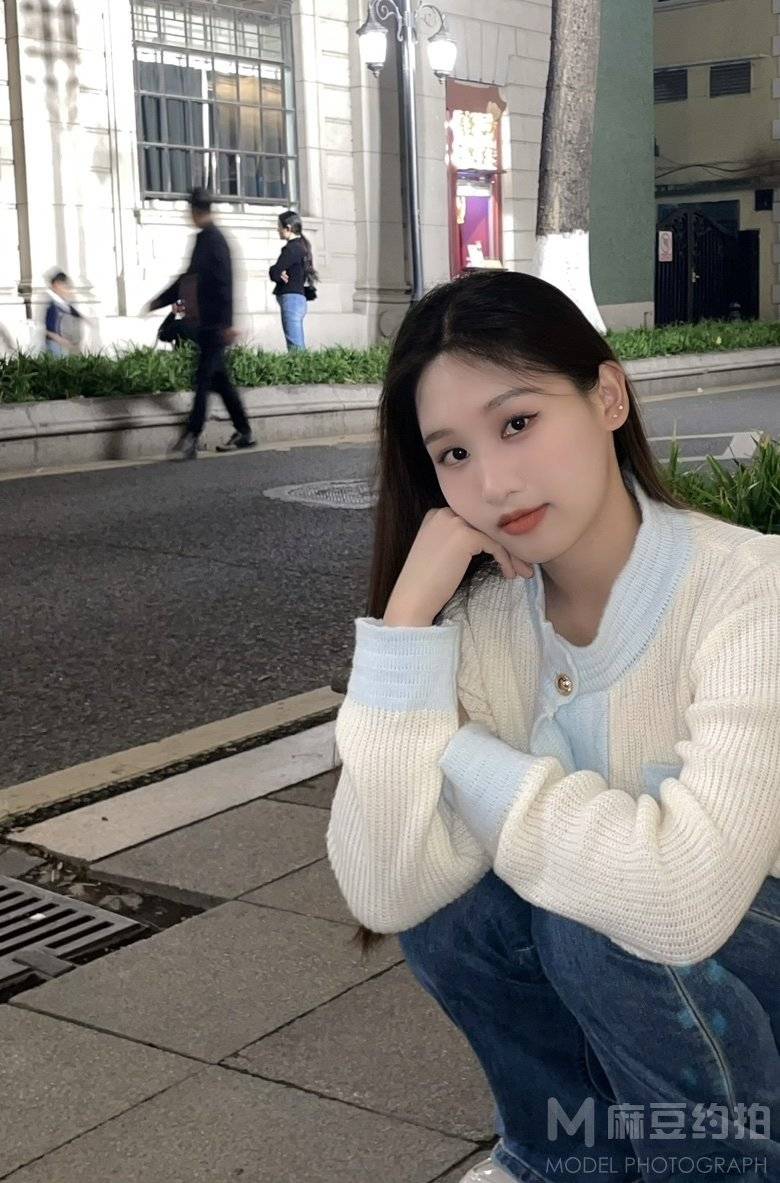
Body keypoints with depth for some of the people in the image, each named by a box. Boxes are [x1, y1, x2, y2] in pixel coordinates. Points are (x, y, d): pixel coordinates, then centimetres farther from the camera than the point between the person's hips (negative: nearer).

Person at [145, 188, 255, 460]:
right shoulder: (204, 238, 16)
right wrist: (160, 301, 30)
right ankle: (244, 433, 21)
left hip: (213, 324, -9)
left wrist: (226, 323, -23)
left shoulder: (212, 239, -12)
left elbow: (223, 284, -19)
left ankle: (190, 439, -13)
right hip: (205, 323, 9)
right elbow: (189, 279, 26)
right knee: (219, 379, 13)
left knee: (204, 379, -11)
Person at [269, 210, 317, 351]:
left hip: (291, 298, -10)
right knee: (299, 347, 11)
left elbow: (275, 273, -15)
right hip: (299, 298, 10)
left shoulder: (292, 248, -12)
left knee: (295, 348, -13)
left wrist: (279, 274, 5)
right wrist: (280, 273, -5)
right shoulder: (301, 245, 17)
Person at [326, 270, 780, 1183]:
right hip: (639, 988, 5)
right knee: (445, 891, -17)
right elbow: (384, 892, -23)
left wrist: (458, 754, -26)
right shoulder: (479, 618, -12)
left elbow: (681, 896, -40)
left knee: (594, 913, -28)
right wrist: (409, 610, -28)